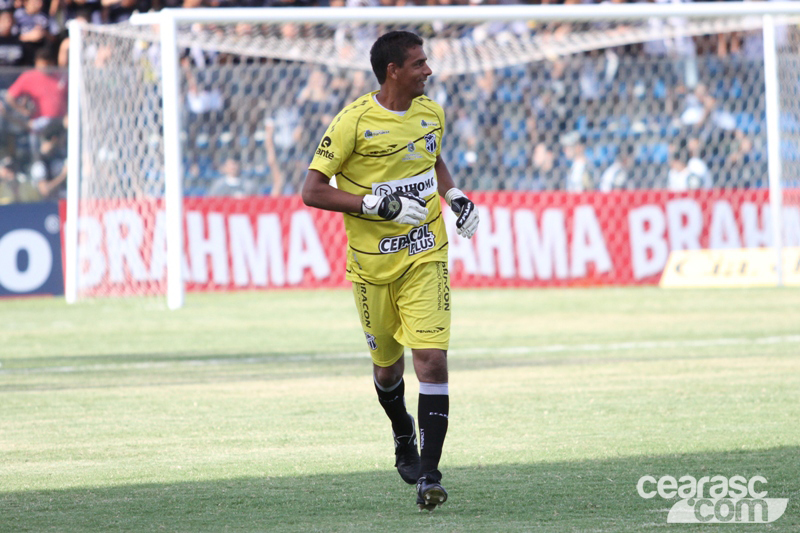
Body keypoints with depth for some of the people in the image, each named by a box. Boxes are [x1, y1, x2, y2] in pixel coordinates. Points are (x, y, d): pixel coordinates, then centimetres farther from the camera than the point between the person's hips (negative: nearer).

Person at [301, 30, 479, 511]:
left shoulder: (431, 113, 4)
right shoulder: (354, 121, -13)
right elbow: (313, 191, -14)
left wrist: (455, 196, 7)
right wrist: (378, 204, -22)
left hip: (426, 255, 2)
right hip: (373, 260, -2)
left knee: (432, 359, -13)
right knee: (387, 363, 13)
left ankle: (429, 472, -11)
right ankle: (404, 437, 45)